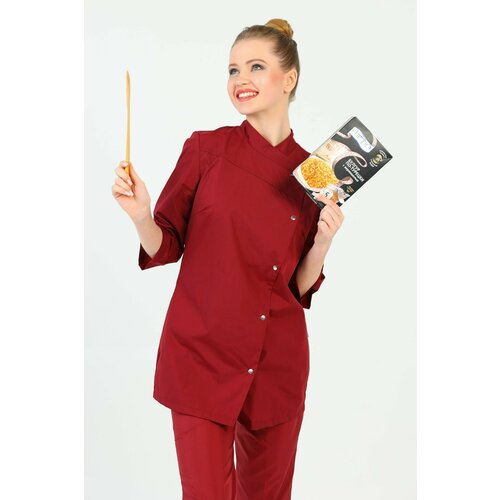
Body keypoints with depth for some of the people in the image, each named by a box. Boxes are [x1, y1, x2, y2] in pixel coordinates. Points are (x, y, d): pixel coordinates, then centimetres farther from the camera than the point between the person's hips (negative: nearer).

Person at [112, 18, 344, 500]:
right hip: (201, 356, -2)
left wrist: (323, 241, -10)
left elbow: (301, 287, 7)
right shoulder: (205, 148, -3)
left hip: (278, 366, 3)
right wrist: (140, 215, -17)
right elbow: (166, 247, 1)